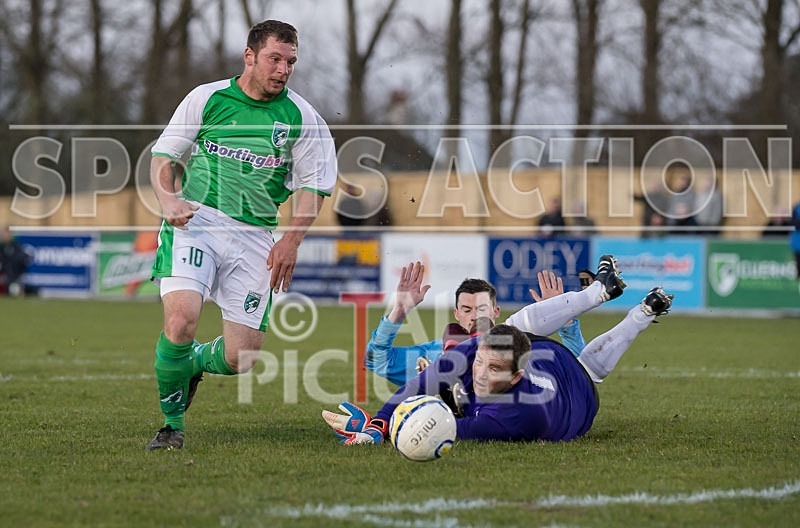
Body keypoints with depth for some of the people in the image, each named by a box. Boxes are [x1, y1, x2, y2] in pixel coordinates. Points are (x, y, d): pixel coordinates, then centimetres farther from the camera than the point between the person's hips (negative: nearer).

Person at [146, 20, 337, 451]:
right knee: (181, 318, -26)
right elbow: (163, 156, 10)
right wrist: (168, 199, -9)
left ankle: (194, 362, 34)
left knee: (241, 358, -4)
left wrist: (291, 241, -5)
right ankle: (172, 422, -3)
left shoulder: (302, 119, 2)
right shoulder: (207, 98, 2)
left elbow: (313, 186, 7)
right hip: (195, 221, -2)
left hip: (255, 236, 2)